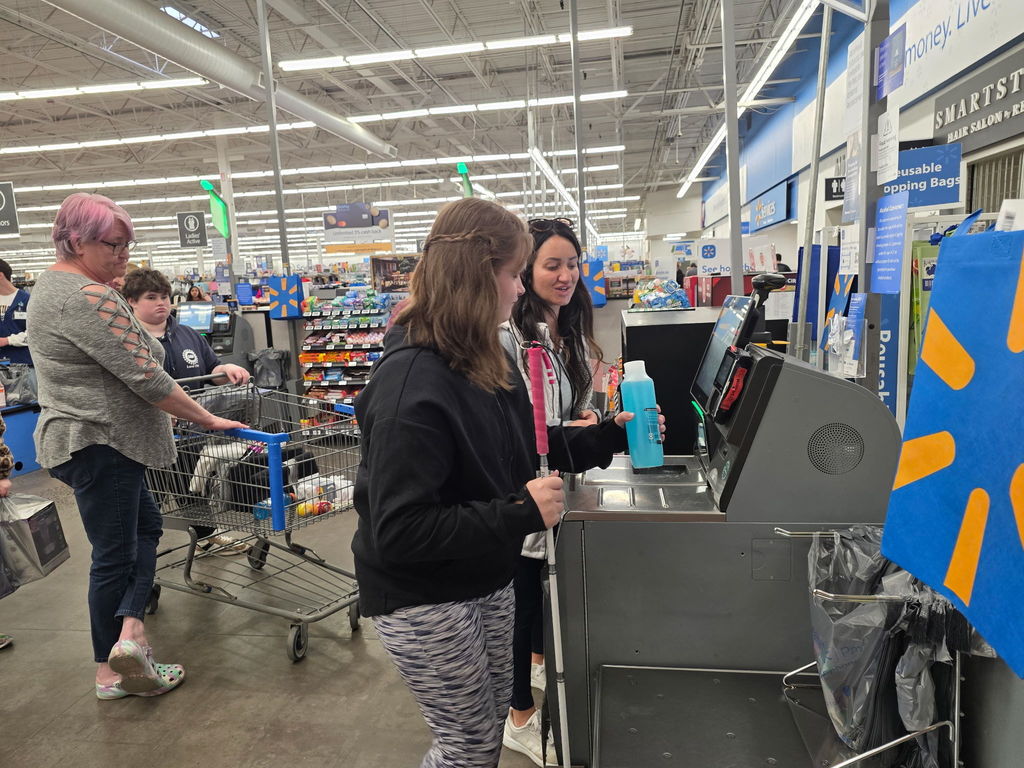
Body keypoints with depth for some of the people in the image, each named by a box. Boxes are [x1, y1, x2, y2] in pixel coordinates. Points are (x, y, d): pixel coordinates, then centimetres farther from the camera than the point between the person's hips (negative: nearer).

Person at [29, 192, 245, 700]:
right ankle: (112, 672, 16)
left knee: (144, 526, 17)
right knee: (114, 553, 2)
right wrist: (207, 420, -15)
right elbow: (144, 376, -24)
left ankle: (129, 630, 11)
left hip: (75, 437, 10)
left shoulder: (51, 285, 12)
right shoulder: (89, 297, -22)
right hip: (100, 444, -10)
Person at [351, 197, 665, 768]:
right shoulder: (413, 385, -29)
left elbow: (525, 446, 11)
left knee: (492, 720, 25)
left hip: (487, 581, 8)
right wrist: (522, 514, -31)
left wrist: (611, 436, 4)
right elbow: (399, 532, -31)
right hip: (424, 600, -8)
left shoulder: (486, 360, 0)